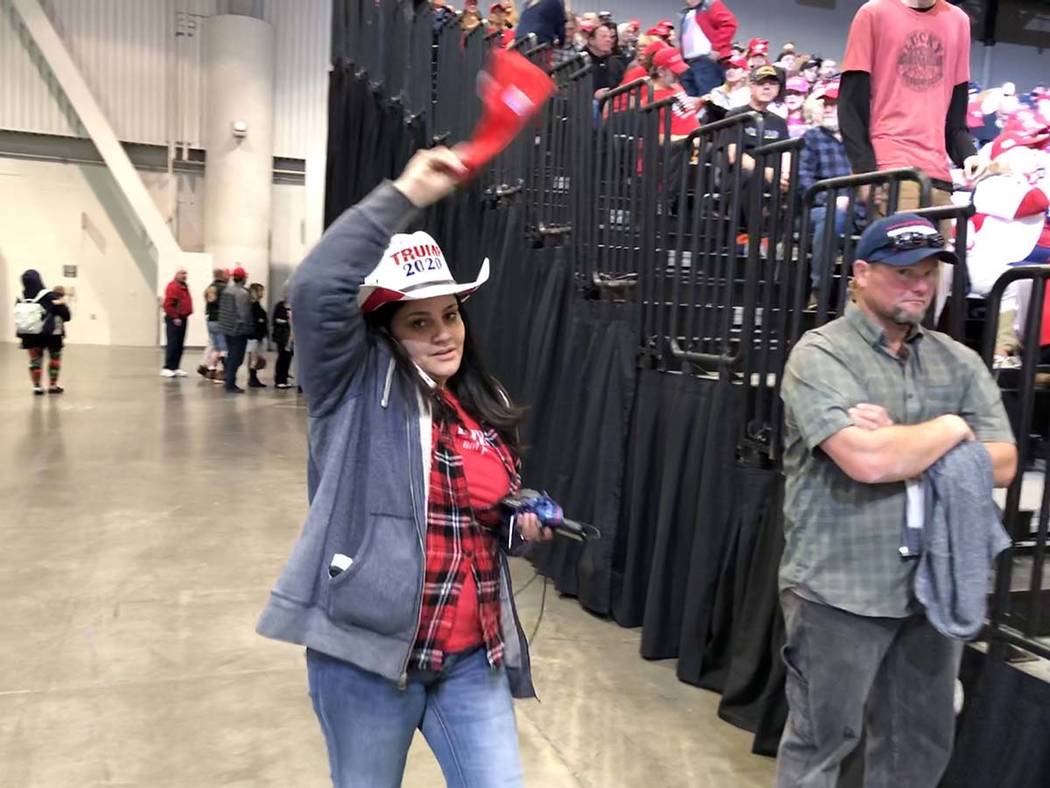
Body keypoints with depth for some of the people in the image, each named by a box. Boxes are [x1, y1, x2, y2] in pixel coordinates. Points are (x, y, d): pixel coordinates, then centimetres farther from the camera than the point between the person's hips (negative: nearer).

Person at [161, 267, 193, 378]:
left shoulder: (184, 287, 17)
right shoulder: (172, 286, -11)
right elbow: (168, 304, -18)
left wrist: (187, 314, 14)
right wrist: (174, 317, -19)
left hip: (183, 318, 9)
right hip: (174, 319, -9)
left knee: (180, 345, 9)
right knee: (172, 344, -10)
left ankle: (175, 367, 15)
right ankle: (167, 368, -8)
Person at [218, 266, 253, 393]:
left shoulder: (226, 289, 9)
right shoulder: (243, 293, -18)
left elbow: (221, 308, 13)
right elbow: (244, 314, -21)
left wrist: (224, 321, 19)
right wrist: (248, 328, -12)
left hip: (226, 327, 8)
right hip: (239, 330, -8)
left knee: (231, 355, 20)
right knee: (236, 358, -2)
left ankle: (227, 377, 25)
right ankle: (230, 384, 0)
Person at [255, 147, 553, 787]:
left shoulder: (490, 406, 7)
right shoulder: (357, 389, -8)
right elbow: (318, 287, -27)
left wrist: (527, 522, 0)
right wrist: (405, 196, -26)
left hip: (473, 659, 4)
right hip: (365, 651, -4)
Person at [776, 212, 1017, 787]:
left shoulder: (959, 362, 8)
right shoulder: (821, 354, -11)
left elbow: (1002, 464, 0)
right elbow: (868, 462, -24)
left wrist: (900, 441, -14)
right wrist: (949, 430, -7)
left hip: (934, 587, 6)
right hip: (840, 589, -6)